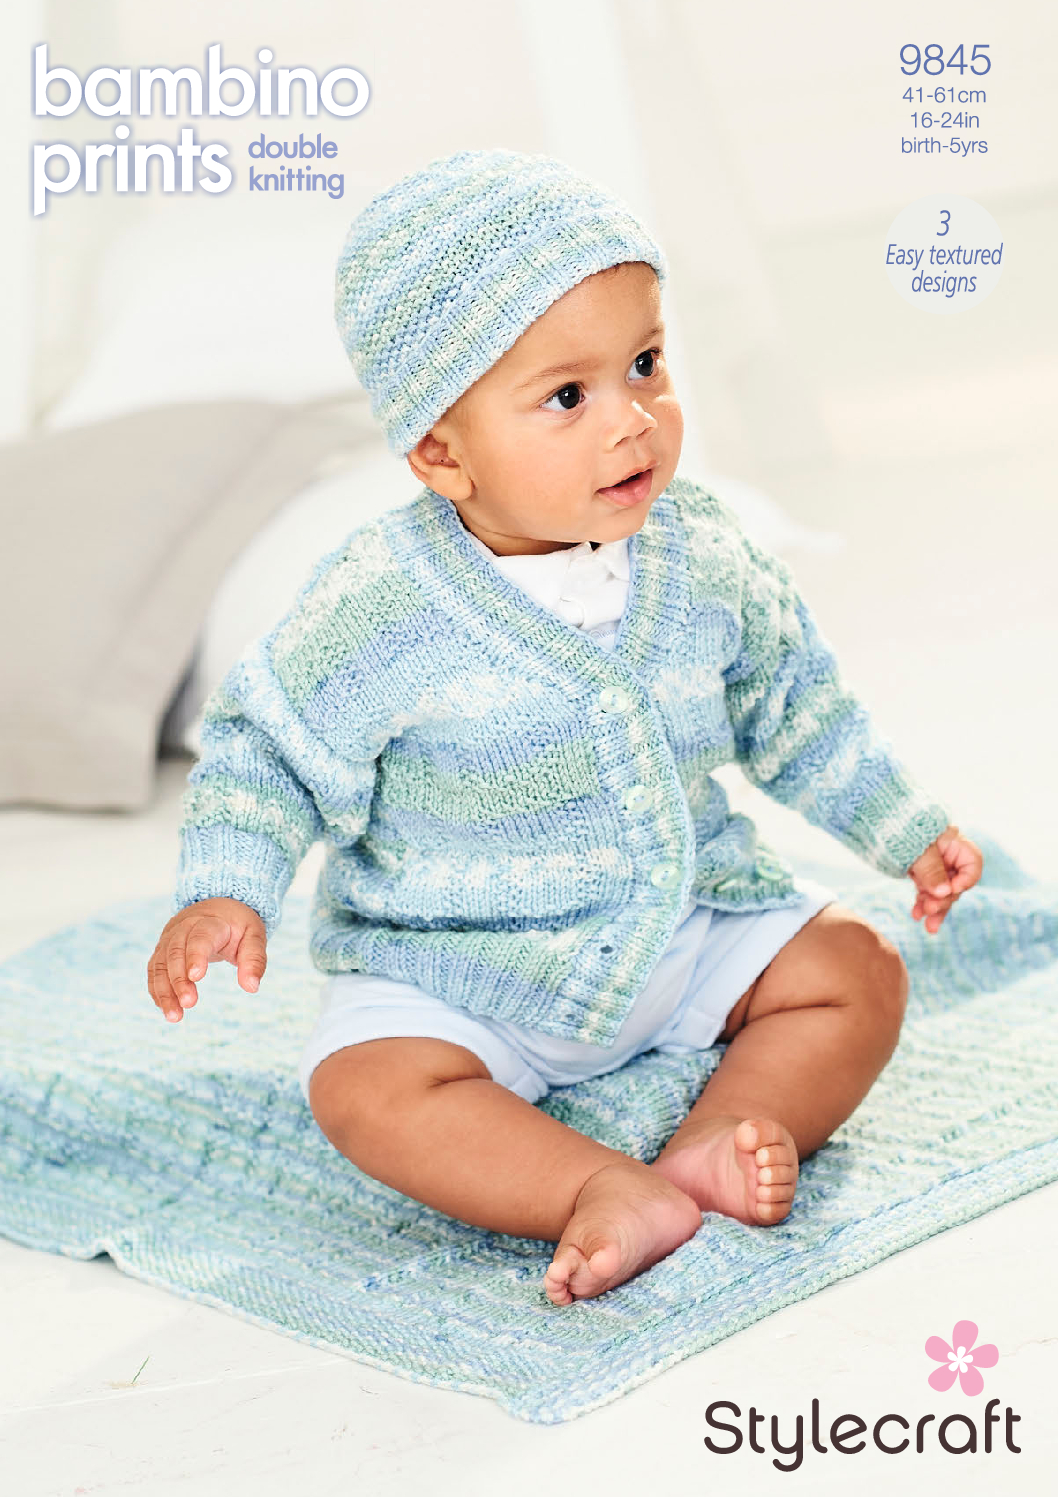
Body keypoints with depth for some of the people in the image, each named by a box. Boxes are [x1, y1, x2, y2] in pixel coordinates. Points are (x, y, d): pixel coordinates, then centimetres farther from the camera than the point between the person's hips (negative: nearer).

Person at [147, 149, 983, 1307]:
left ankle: (720, 1137, -20)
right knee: (363, 1083, -28)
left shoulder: (702, 556, -7)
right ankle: (607, 1192, -32)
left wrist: (905, 828, 12)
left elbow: (794, 707, 10)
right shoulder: (380, 607, -19)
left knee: (859, 970, -9)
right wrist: (224, 892, -22)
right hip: (453, 977, -3)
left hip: (687, 927, 4)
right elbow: (267, 749, -7)